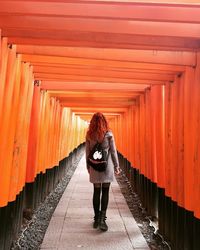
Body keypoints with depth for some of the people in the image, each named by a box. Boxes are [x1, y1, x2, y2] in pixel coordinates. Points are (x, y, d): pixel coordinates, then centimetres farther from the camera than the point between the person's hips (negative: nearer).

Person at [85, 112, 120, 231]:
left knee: (96, 192, 12)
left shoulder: (89, 135, -1)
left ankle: (96, 219, 20)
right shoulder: (109, 134, -6)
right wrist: (116, 166, 4)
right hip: (107, 166, -2)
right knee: (105, 192, 7)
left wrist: (88, 166, 14)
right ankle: (102, 218, 1)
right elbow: (113, 151, -4)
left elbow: (87, 152, 3)